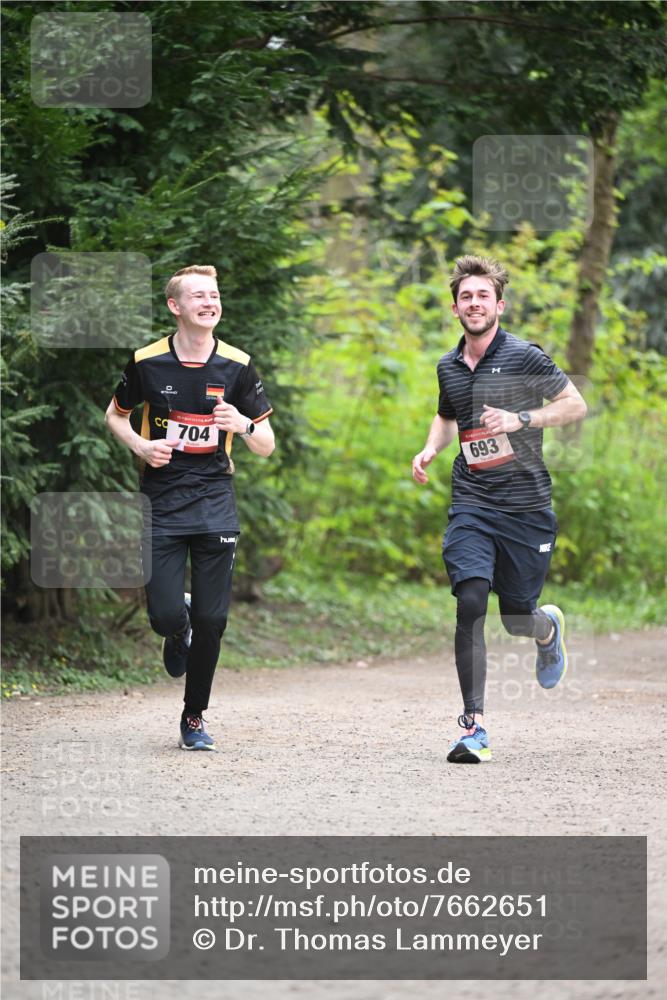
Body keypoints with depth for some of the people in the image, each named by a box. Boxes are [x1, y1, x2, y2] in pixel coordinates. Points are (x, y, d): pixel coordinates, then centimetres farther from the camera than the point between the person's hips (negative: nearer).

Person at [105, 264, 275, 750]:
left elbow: (267, 446, 4)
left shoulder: (237, 366, -1)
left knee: (211, 619, -2)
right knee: (165, 615, -10)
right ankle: (179, 632, 29)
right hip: (161, 503, -1)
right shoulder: (147, 363, -3)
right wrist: (141, 445, -6)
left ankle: (195, 717, 16)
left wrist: (243, 425, -18)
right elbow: (116, 415, 14)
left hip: (215, 504, 1)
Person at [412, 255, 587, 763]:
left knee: (517, 618, 5)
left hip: (526, 506, -3)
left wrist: (521, 419, -17)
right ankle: (474, 726, -14)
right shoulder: (448, 367, 10)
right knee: (470, 604, -16)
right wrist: (430, 450, 9)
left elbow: (576, 405, -3)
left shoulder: (524, 357, -6)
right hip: (471, 505, 3)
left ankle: (549, 627, 45)